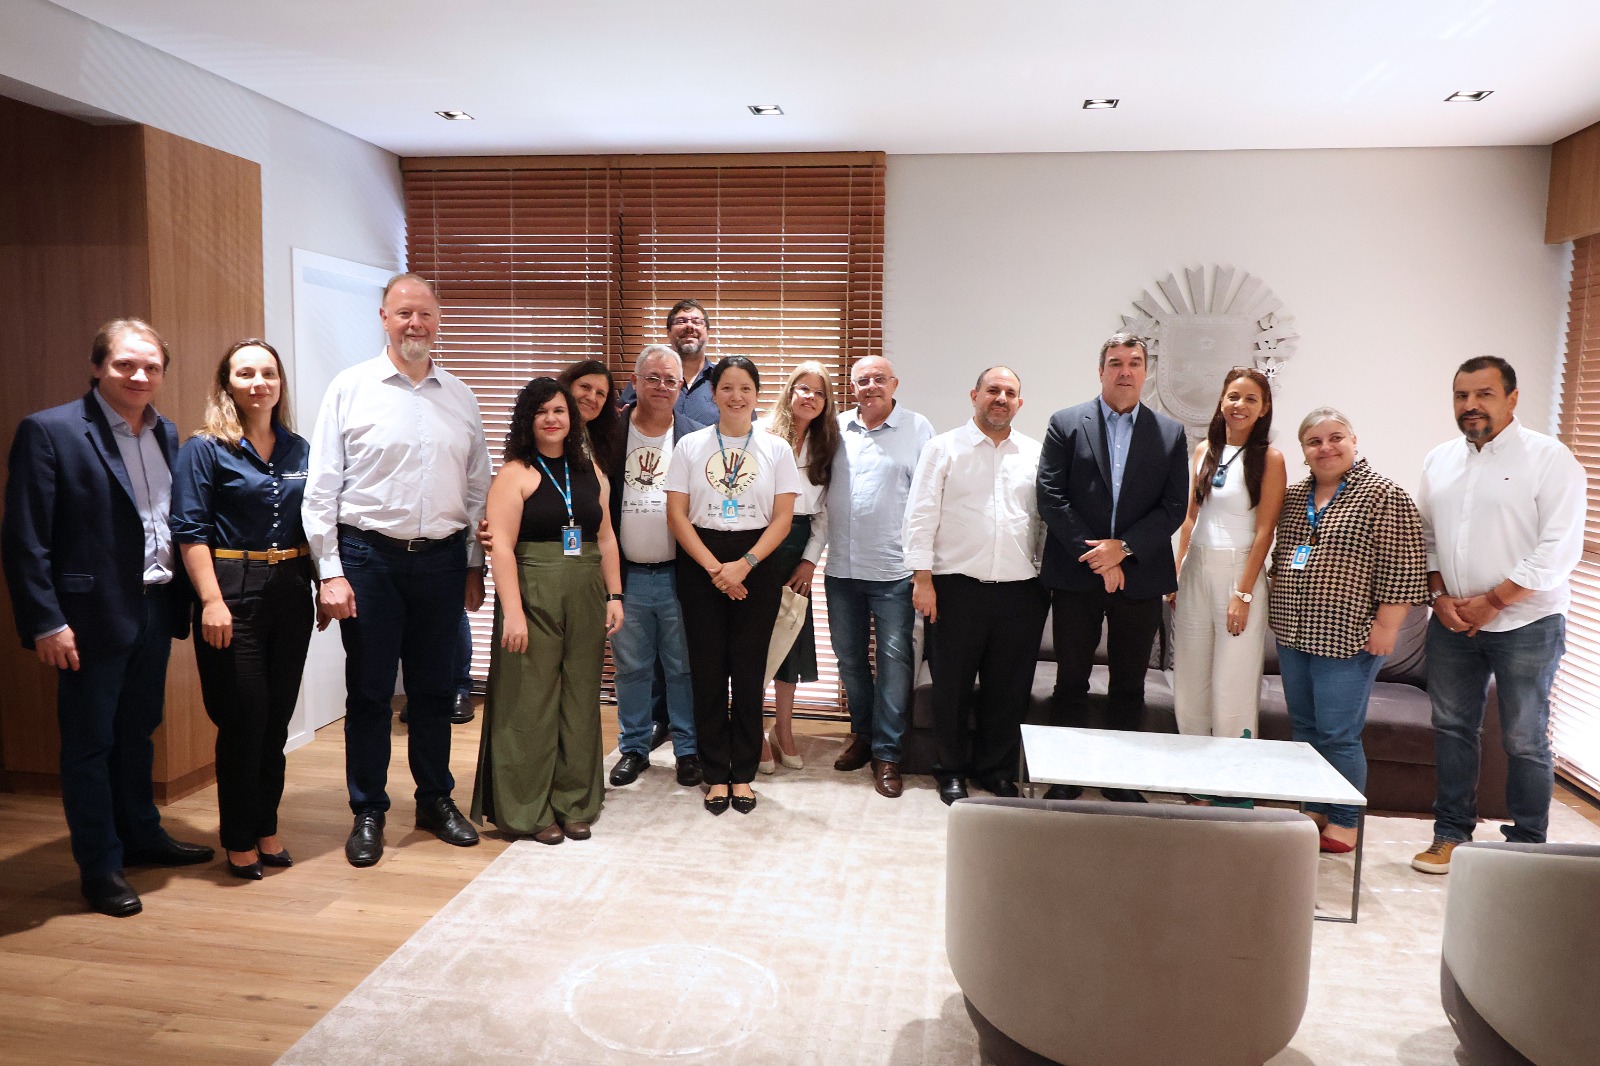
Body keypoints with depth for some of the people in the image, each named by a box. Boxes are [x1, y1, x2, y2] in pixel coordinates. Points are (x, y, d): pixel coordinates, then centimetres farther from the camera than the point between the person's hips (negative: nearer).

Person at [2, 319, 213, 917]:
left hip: (155, 609, 6)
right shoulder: (49, 431, -10)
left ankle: (141, 835, 36)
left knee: (137, 732, 20)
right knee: (89, 743, 7)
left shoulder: (166, 435, 8)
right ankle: (99, 867, 20)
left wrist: (181, 599, 5)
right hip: (93, 615, -6)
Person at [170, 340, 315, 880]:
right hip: (234, 592, -5)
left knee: (277, 717, 11)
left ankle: (266, 829, 25)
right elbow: (190, 530, -10)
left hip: (291, 592, 5)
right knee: (243, 718, 0)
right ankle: (238, 840, 17)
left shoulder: (298, 449, 10)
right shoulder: (204, 448, -4)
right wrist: (212, 600, -17)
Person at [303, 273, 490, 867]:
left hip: (442, 558, 3)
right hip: (369, 556, -3)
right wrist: (330, 571, -9)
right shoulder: (351, 389, -2)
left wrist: (474, 566, 9)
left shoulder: (460, 397, 8)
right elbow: (321, 488, -4)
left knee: (435, 688, 12)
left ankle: (436, 800, 28)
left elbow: (477, 488, 11)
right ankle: (368, 812, 21)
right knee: (368, 690, 6)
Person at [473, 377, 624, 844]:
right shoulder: (515, 474, -5)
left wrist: (614, 596, 8)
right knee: (531, 702, 1)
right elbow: (501, 546, -12)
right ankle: (529, 810, 14)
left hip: (585, 598, 5)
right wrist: (512, 612, -18)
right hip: (534, 596, -5)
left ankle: (575, 805, 22)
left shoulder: (590, 470, 12)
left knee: (579, 701, 10)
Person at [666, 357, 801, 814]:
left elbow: (782, 518, -1)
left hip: (757, 566, 0)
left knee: (748, 671, 3)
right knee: (708, 669, 3)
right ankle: (715, 774, 15)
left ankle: (743, 773, 16)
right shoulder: (690, 446, 3)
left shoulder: (776, 448, 3)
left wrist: (743, 565, -13)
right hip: (700, 565, 0)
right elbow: (676, 515, -1)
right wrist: (714, 568, -11)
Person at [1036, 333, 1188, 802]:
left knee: (1129, 685, 10)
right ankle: (1067, 775, 18)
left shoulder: (1170, 434, 7)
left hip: (1140, 576, 2)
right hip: (1075, 575, -1)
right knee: (1071, 681, 7)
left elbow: (1174, 507, 1)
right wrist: (1095, 557, -12)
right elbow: (1051, 498, -6)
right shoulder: (1065, 424, 2)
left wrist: (1123, 547, -13)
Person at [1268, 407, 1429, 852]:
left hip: (1346, 640, -7)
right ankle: (1315, 810, 27)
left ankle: (1344, 823, 14)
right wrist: (1278, 603, 18)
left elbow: (1401, 568, -12)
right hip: (1293, 635, 7)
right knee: (1304, 728, 14)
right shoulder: (1294, 496, 12)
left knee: (1338, 735, -1)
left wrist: (1386, 625, -14)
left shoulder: (1383, 495, -9)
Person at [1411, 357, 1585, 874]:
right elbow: (1423, 535, 12)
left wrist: (1492, 602, -15)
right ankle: (1451, 833, 23)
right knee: (1452, 728, 11)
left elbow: (1559, 549, -14)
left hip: (1525, 623, -5)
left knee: (1524, 740, 3)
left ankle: (1526, 846, 17)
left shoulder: (1549, 459, -9)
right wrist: (1439, 595, -2)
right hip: (1452, 620, 5)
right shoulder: (1439, 460, 8)